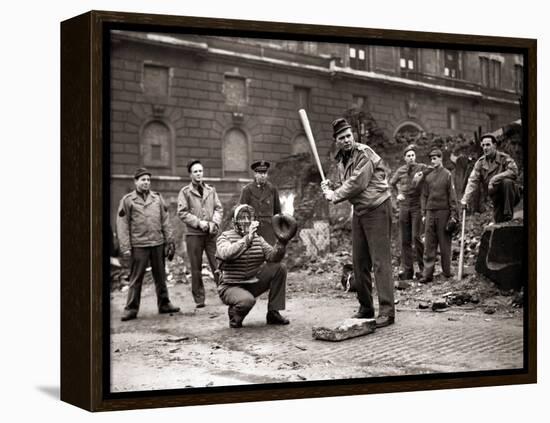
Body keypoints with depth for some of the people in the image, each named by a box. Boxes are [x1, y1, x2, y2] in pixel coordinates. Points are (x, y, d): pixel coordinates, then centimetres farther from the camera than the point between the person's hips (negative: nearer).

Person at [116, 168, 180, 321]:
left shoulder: (157, 198, 9)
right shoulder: (127, 200, -1)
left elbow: (165, 221, 11)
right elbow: (122, 225, -3)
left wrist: (170, 241, 4)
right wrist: (125, 248, -9)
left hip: (158, 243, 3)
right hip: (138, 245, -3)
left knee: (160, 276, 11)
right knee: (136, 278, -1)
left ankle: (164, 304, 22)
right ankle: (131, 308, 6)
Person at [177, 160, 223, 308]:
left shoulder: (211, 190, 12)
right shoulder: (185, 192, 2)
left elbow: (219, 208, 10)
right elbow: (182, 213, -5)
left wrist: (215, 222, -8)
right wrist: (198, 222, -13)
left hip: (211, 233, 2)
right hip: (194, 234, -2)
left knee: (217, 266, -2)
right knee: (196, 269, 3)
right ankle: (199, 299, 11)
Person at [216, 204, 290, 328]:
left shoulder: (257, 238, 9)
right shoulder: (225, 237, -6)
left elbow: (272, 256, -4)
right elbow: (226, 254, -29)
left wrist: (281, 243, -23)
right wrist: (248, 238, -35)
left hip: (253, 284, 6)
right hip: (231, 287, -6)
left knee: (279, 268, -11)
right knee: (247, 300, -37)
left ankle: (273, 313, -5)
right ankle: (234, 314, 1)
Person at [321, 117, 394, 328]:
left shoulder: (364, 153, -14)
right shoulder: (341, 160, 12)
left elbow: (358, 184, -20)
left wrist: (335, 196, -9)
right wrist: (330, 188, -2)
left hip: (377, 208, -8)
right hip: (359, 210, 8)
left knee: (380, 261, -10)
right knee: (359, 261, 9)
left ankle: (387, 311, -10)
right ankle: (365, 307, 19)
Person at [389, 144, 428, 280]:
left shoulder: (422, 168, -1)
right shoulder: (400, 170, 10)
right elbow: (391, 183, 25)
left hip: (417, 206, -4)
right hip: (404, 206, 4)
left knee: (416, 237, -11)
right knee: (405, 239, 4)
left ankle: (422, 267, -2)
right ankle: (407, 269, 9)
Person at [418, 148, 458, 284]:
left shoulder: (447, 175, 0)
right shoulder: (428, 177, 11)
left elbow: (452, 195, -2)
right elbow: (424, 196, 13)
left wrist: (453, 214, -7)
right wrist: (424, 213, 6)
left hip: (443, 212, -3)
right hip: (430, 213, 4)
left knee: (445, 243, 3)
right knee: (429, 245, 1)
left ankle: (447, 271, 12)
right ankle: (427, 273, 1)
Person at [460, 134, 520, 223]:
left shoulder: (504, 158, -8)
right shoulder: (480, 163, 3)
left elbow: (513, 172, -25)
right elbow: (473, 181, -6)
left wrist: (494, 179, -29)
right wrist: (465, 199, -20)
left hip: (511, 195, -4)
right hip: (496, 198, 4)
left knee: (507, 182, -33)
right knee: (498, 223, -6)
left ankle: (508, 215, -29)